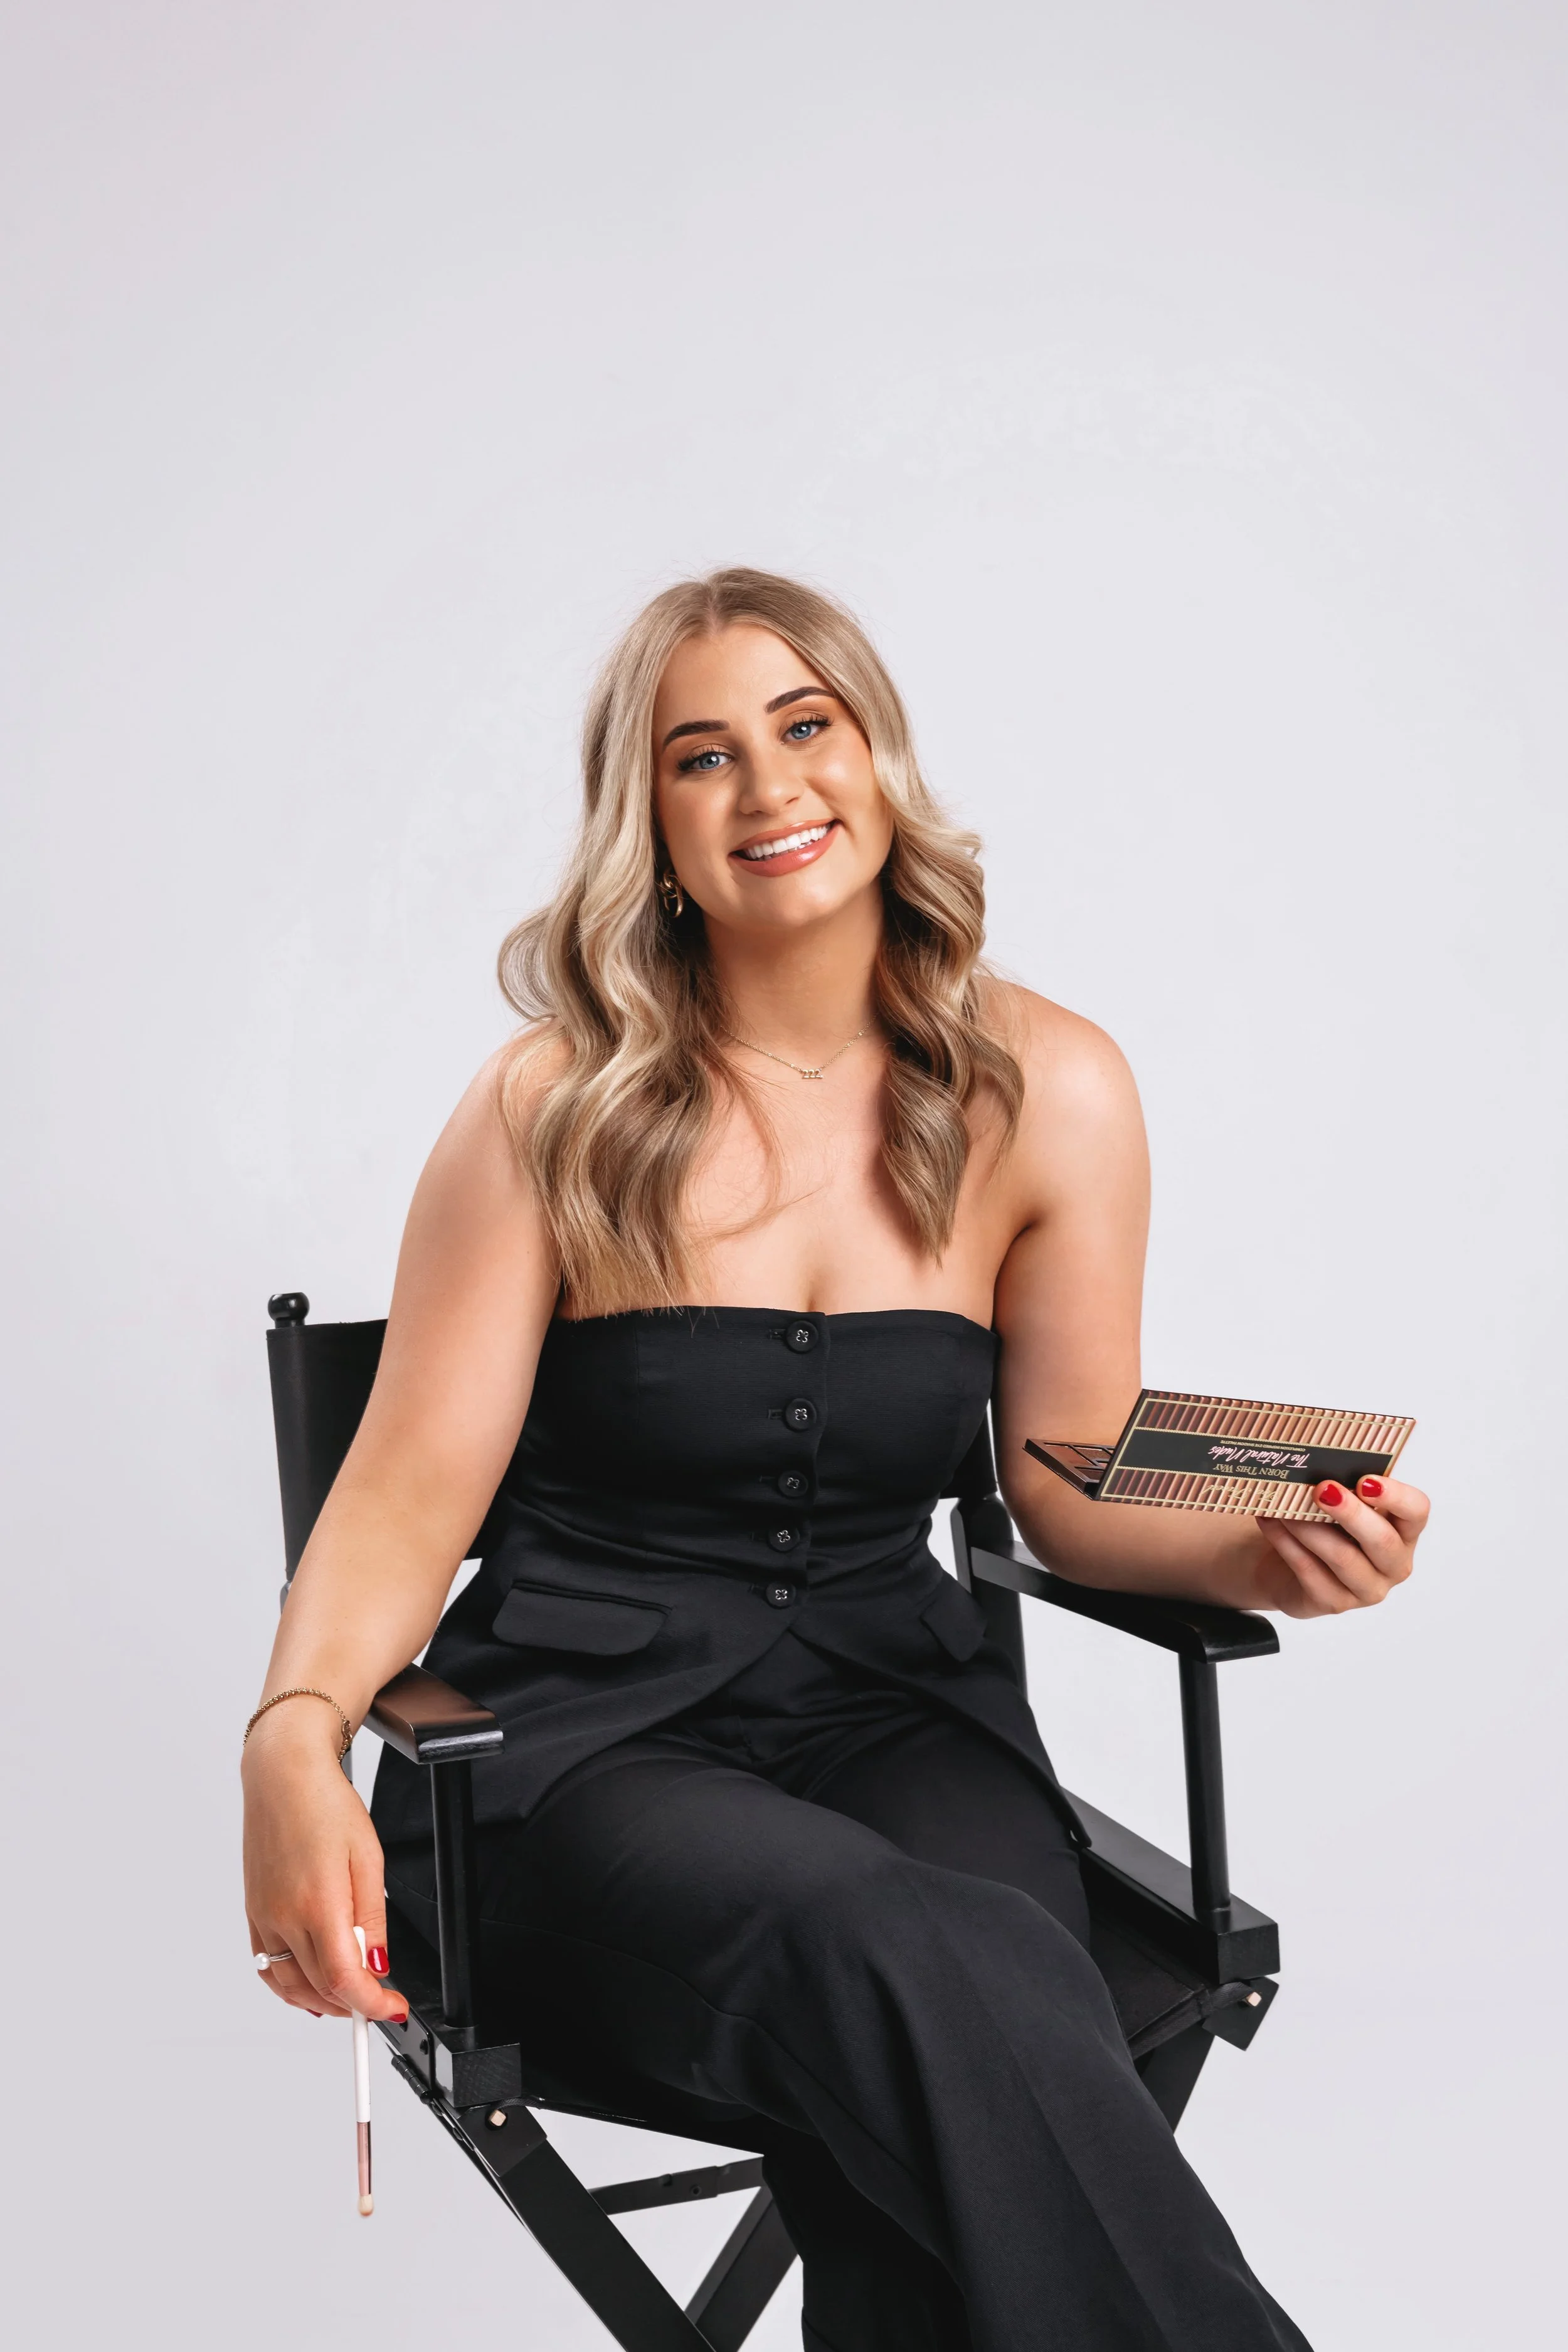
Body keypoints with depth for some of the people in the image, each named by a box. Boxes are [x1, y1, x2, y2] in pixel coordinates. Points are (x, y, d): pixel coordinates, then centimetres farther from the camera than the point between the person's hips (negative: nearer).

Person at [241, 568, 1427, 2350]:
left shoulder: (1045, 1096, 1)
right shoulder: (556, 1114, -4)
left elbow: (1075, 1488, 7)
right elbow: (409, 1490, -5)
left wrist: (1258, 1549, -13)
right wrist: (293, 1737, -24)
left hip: (896, 1715, 2)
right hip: (589, 1740, -2)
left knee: (936, 2098, -32)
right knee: (925, 1967, -33)